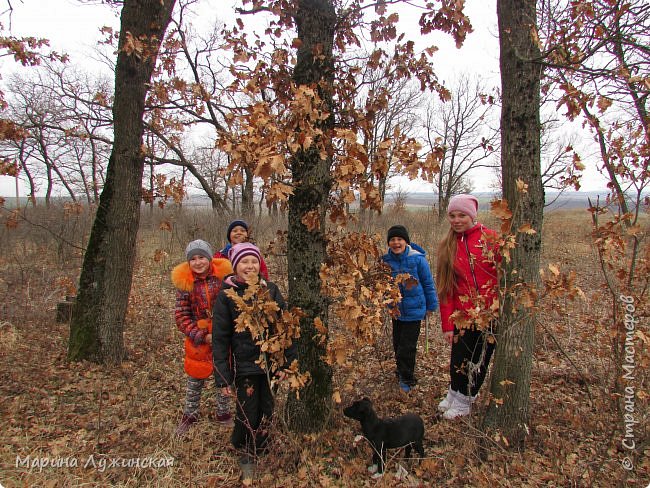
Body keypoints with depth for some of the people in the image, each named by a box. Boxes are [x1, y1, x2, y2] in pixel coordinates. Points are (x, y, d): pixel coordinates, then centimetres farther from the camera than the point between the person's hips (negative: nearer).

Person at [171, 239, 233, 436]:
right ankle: (189, 415, 37)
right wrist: (202, 336, -14)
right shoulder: (184, 282, -8)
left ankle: (223, 413, 37)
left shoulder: (224, 274, -11)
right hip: (198, 339, 0)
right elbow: (181, 316, -6)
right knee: (195, 379, 15)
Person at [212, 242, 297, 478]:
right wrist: (223, 376, -7)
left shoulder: (270, 289, 0)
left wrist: (288, 359, -3)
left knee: (266, 411, 11)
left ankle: (258, 450, 39)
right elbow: (220, 337, -5)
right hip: (244, 363, -2)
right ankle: (245, 455, 35)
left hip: (270, 360, 2)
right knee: (248, 414, 5)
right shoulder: (226, 295, -7)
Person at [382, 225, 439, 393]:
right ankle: (402, 371, 39)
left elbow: (428, 283, -4)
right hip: (395, 309, 4)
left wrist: (431, 306, 2)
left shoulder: (417, 259, -15)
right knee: (397, 343, 17)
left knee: (407, 346, -3)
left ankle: (406, 379, 16)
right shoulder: (386, 259, -5)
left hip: (414, 309, -4)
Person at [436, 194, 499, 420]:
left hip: (490, 313, -2)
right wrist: (447, 324, 0)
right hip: (462, 314, 2)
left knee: (479, 359, 10)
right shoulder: (447, 245, 4)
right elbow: (445, 287, 3)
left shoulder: (490, 238, -5)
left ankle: (464, 401, 33)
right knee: (458, 359, 6)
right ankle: (454, 394, 36)